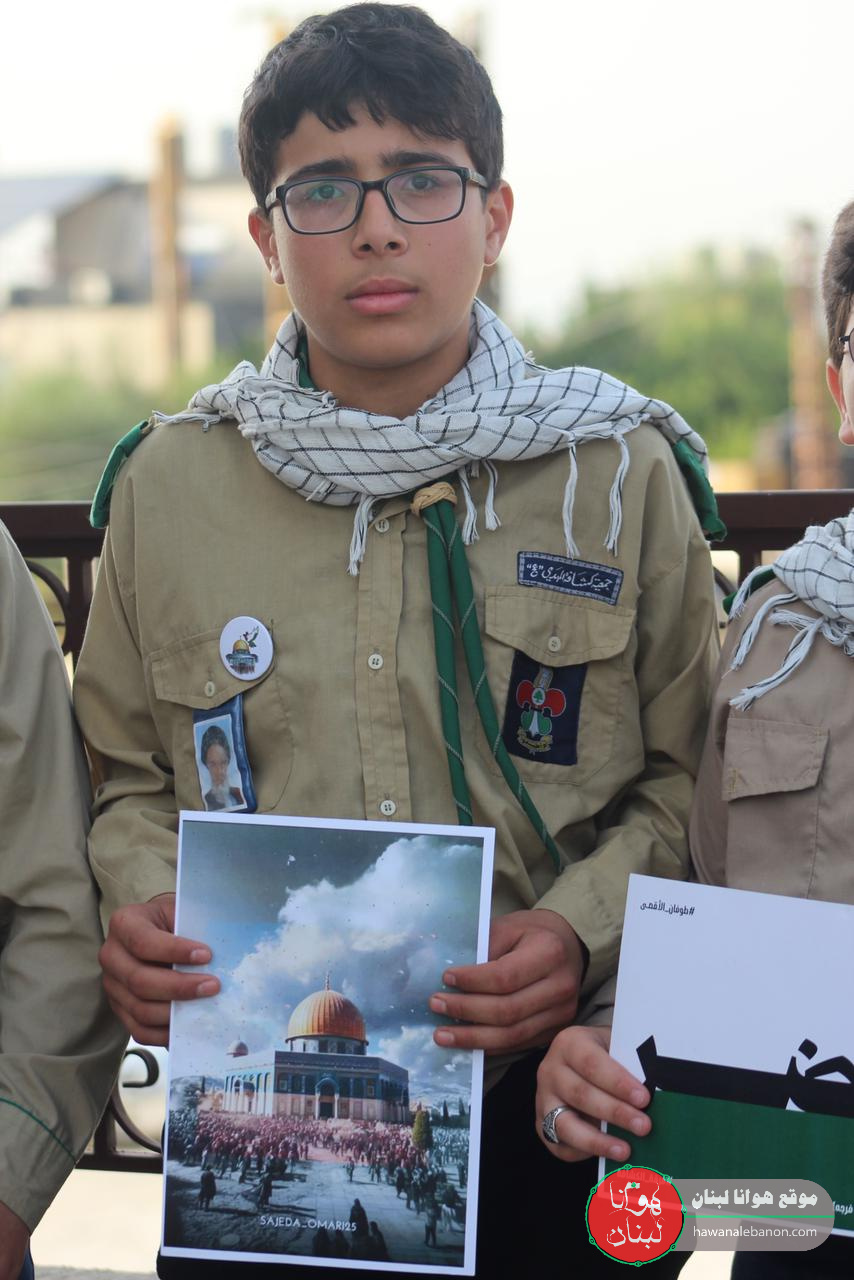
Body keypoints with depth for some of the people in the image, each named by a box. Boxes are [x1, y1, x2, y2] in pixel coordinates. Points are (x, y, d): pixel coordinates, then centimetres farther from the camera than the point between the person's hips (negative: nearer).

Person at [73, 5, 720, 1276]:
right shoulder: (168, 483, 2)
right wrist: (141, 901, -9)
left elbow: (691, 776, 4)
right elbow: (130, 775, 11)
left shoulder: (621, 473, -2)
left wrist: (583, 927, -13)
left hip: (549, 1102, -1)